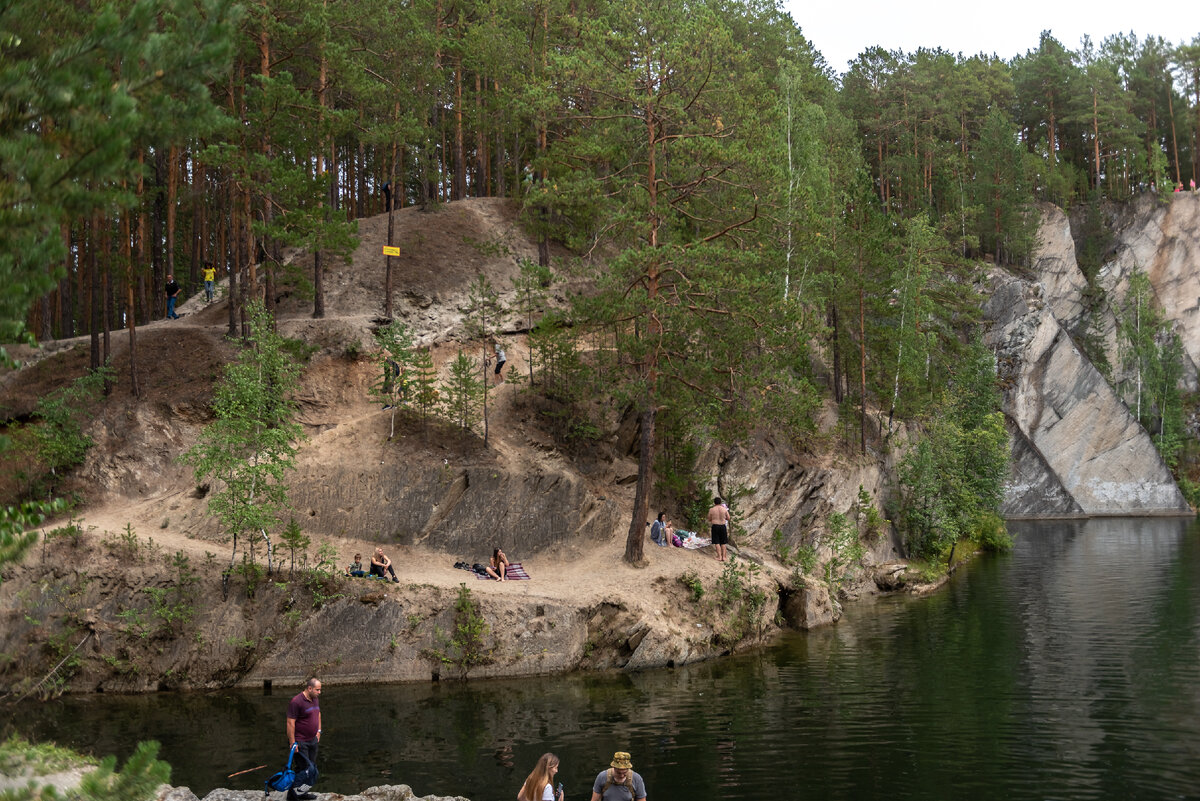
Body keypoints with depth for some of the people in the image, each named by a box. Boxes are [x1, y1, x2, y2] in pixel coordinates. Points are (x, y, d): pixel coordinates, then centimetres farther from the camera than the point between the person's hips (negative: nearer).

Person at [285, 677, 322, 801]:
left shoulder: (315, 699, 8)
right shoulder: (297, 701, -20)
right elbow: (290, 723, -20)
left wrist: (318, 731, 21)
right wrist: (292, 743, -21)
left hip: (313, 740, 9)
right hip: (300, 742, -9)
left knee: (312, 767, 14)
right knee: (303, 769, -8)